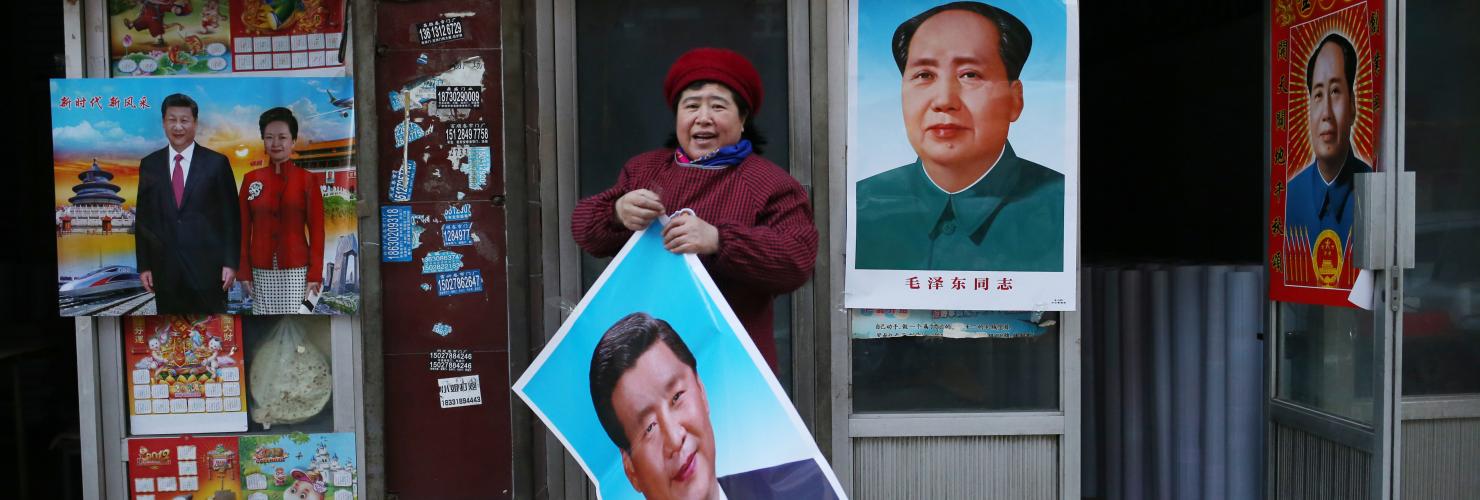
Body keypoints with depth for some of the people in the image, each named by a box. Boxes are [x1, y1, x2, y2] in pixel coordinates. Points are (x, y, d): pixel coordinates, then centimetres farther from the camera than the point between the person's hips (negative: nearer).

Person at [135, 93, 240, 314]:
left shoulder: (217, 163, 0)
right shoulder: (149, 164, 8)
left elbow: (230, 217, 0)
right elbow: (143, 218, 10)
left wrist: (230, 263, -6)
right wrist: (143, 265, 5)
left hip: (207, 267, -2)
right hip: (165, 269, 3)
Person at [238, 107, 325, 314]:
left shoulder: (307, 180, 0)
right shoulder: (251, 179, 7)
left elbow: (317, 230, -1)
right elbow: (243, 229, 9)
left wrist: (315, 273, -6)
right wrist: (244, 271, 3)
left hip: (296, 270, -2)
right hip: (261, 271, 2)